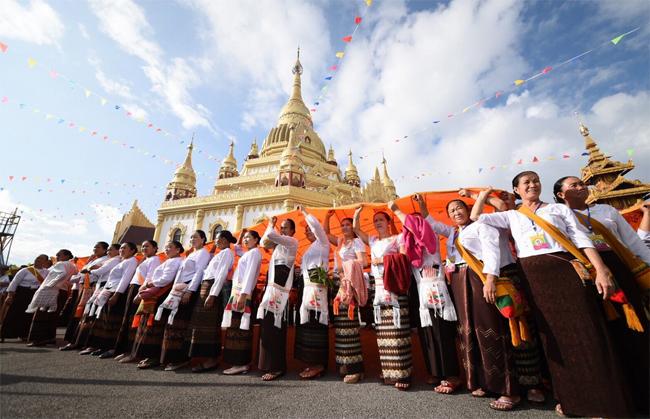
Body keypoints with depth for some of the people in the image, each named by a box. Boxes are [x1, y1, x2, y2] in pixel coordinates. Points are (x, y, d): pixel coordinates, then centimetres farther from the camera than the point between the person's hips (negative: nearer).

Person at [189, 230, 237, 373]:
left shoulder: (227, 252, -6)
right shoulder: (221, 253, 23)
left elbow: (222, 274, -17)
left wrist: (212, 294, -24)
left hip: (213, 288, -9)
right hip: (206, 287, 9)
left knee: (209, 323, -7)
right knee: (205, 322, 9)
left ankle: (211, 359, -1)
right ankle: (209, 358, 15)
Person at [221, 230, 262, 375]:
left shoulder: (254, 252, -3)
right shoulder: (248, 254, 23)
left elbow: (250, 274, -15)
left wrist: (243, 294, -22)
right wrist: (240, 235, 30)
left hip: (243, 292, -9)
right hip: (237, 291, 9)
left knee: (239, 327, -9)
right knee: (237, 327, 7)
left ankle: (241, 363, -6)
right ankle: (242, 362, 11)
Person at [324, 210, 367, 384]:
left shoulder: (357, 241, -1)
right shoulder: (340, 242, 19)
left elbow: (363, 262, -12)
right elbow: (326, 233, 26)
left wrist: (346, 265, -8)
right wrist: (327, 217, 16)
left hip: (351, 284, -7)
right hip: (340, 284, 7)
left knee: (348, 323, -11)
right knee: (341, 324, 7)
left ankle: (355, 368, -5)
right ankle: (345, 363, 17)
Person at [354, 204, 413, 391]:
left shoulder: (398, 238, 3)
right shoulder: (373, 240, 19)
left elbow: (404, 258, -10)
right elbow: (356, 228, 22)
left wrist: (382, 259, -9)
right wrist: (357, 213, 15)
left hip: (394, 288, -6)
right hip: (378, 288, 6)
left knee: (398, 331, -7)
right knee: (383, 332, 7)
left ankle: (403, 374, 0)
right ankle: (388, 371, 16)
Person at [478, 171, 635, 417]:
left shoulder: (559, 209, 12)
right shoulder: (512, 216, 13)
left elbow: (581, 238, 3)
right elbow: (478, 217, 5)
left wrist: (601, 270, -8)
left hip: (566, 269, 0)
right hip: (534, 276, 1)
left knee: (584, 333, 0)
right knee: (554, 335, 7)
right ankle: (570, 397, 20)